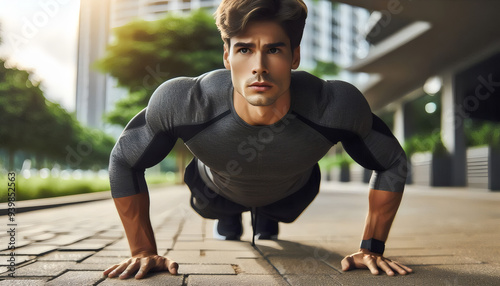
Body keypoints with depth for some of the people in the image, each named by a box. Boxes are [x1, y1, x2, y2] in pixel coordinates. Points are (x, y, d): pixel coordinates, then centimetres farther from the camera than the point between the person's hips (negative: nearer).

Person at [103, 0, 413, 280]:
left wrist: (371, 248, -21)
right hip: (218, 189, 0)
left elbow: (393, 162, -21)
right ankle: (228, 221, 67)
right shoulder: (180, 103, -44)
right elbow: (124, 160, -23)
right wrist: (144, 252, -22)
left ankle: (267, 221, 68)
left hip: (291, 191, 1)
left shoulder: (337, 107, -43)